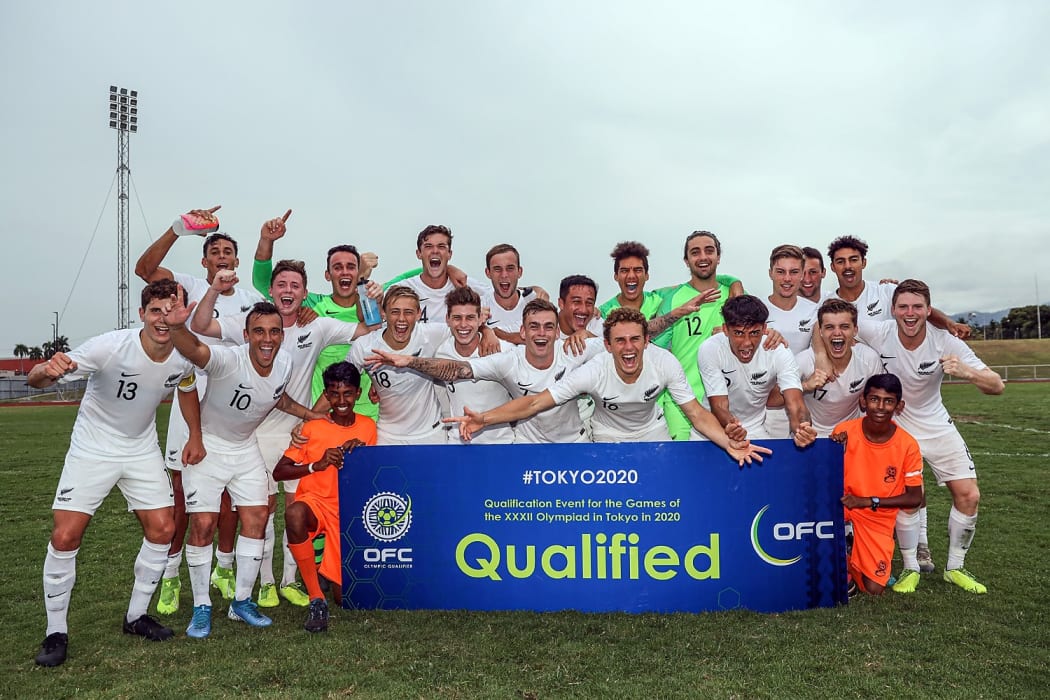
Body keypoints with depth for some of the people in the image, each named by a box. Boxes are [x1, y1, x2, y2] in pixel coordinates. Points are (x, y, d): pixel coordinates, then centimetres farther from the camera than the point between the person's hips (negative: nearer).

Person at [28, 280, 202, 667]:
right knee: (65, 536, -11)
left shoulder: (184, 355, -13)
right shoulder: (111, 346, -28)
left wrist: (195, 436, 6)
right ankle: (56, 632, 10)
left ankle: (136, 616, 20)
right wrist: (47, 370, -53)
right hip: (92, 449, -4)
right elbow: (35, 378, -30)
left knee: (162, 530, 0)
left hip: (143, 450, 4)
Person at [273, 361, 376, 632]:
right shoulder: (312, 429, -4)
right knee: (294, 513, -41)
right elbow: (278, 472, -7)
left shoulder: (368, 427, 4)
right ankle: (317, 600, -28)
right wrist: (317, 465, -22)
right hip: (316, 502, -2)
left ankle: (334, 570, 32)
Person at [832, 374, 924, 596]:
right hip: (843, 507, 0)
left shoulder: (908, 445, -13)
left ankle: (855, 565, 27)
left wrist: (867, 501, -19)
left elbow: (915, 498, -8)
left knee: (873, 590, -10)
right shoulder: (844, 431, -14)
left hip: (878, 519, 0)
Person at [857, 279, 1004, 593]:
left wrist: (966, 372, -42)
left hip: (937, 426, 3)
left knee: (969, 496, -1)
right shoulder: (878, 333, -22)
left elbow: (997, 386, -20)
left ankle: (955, 568, 19)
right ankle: (911, 569, 11)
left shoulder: (946, 342, -19)